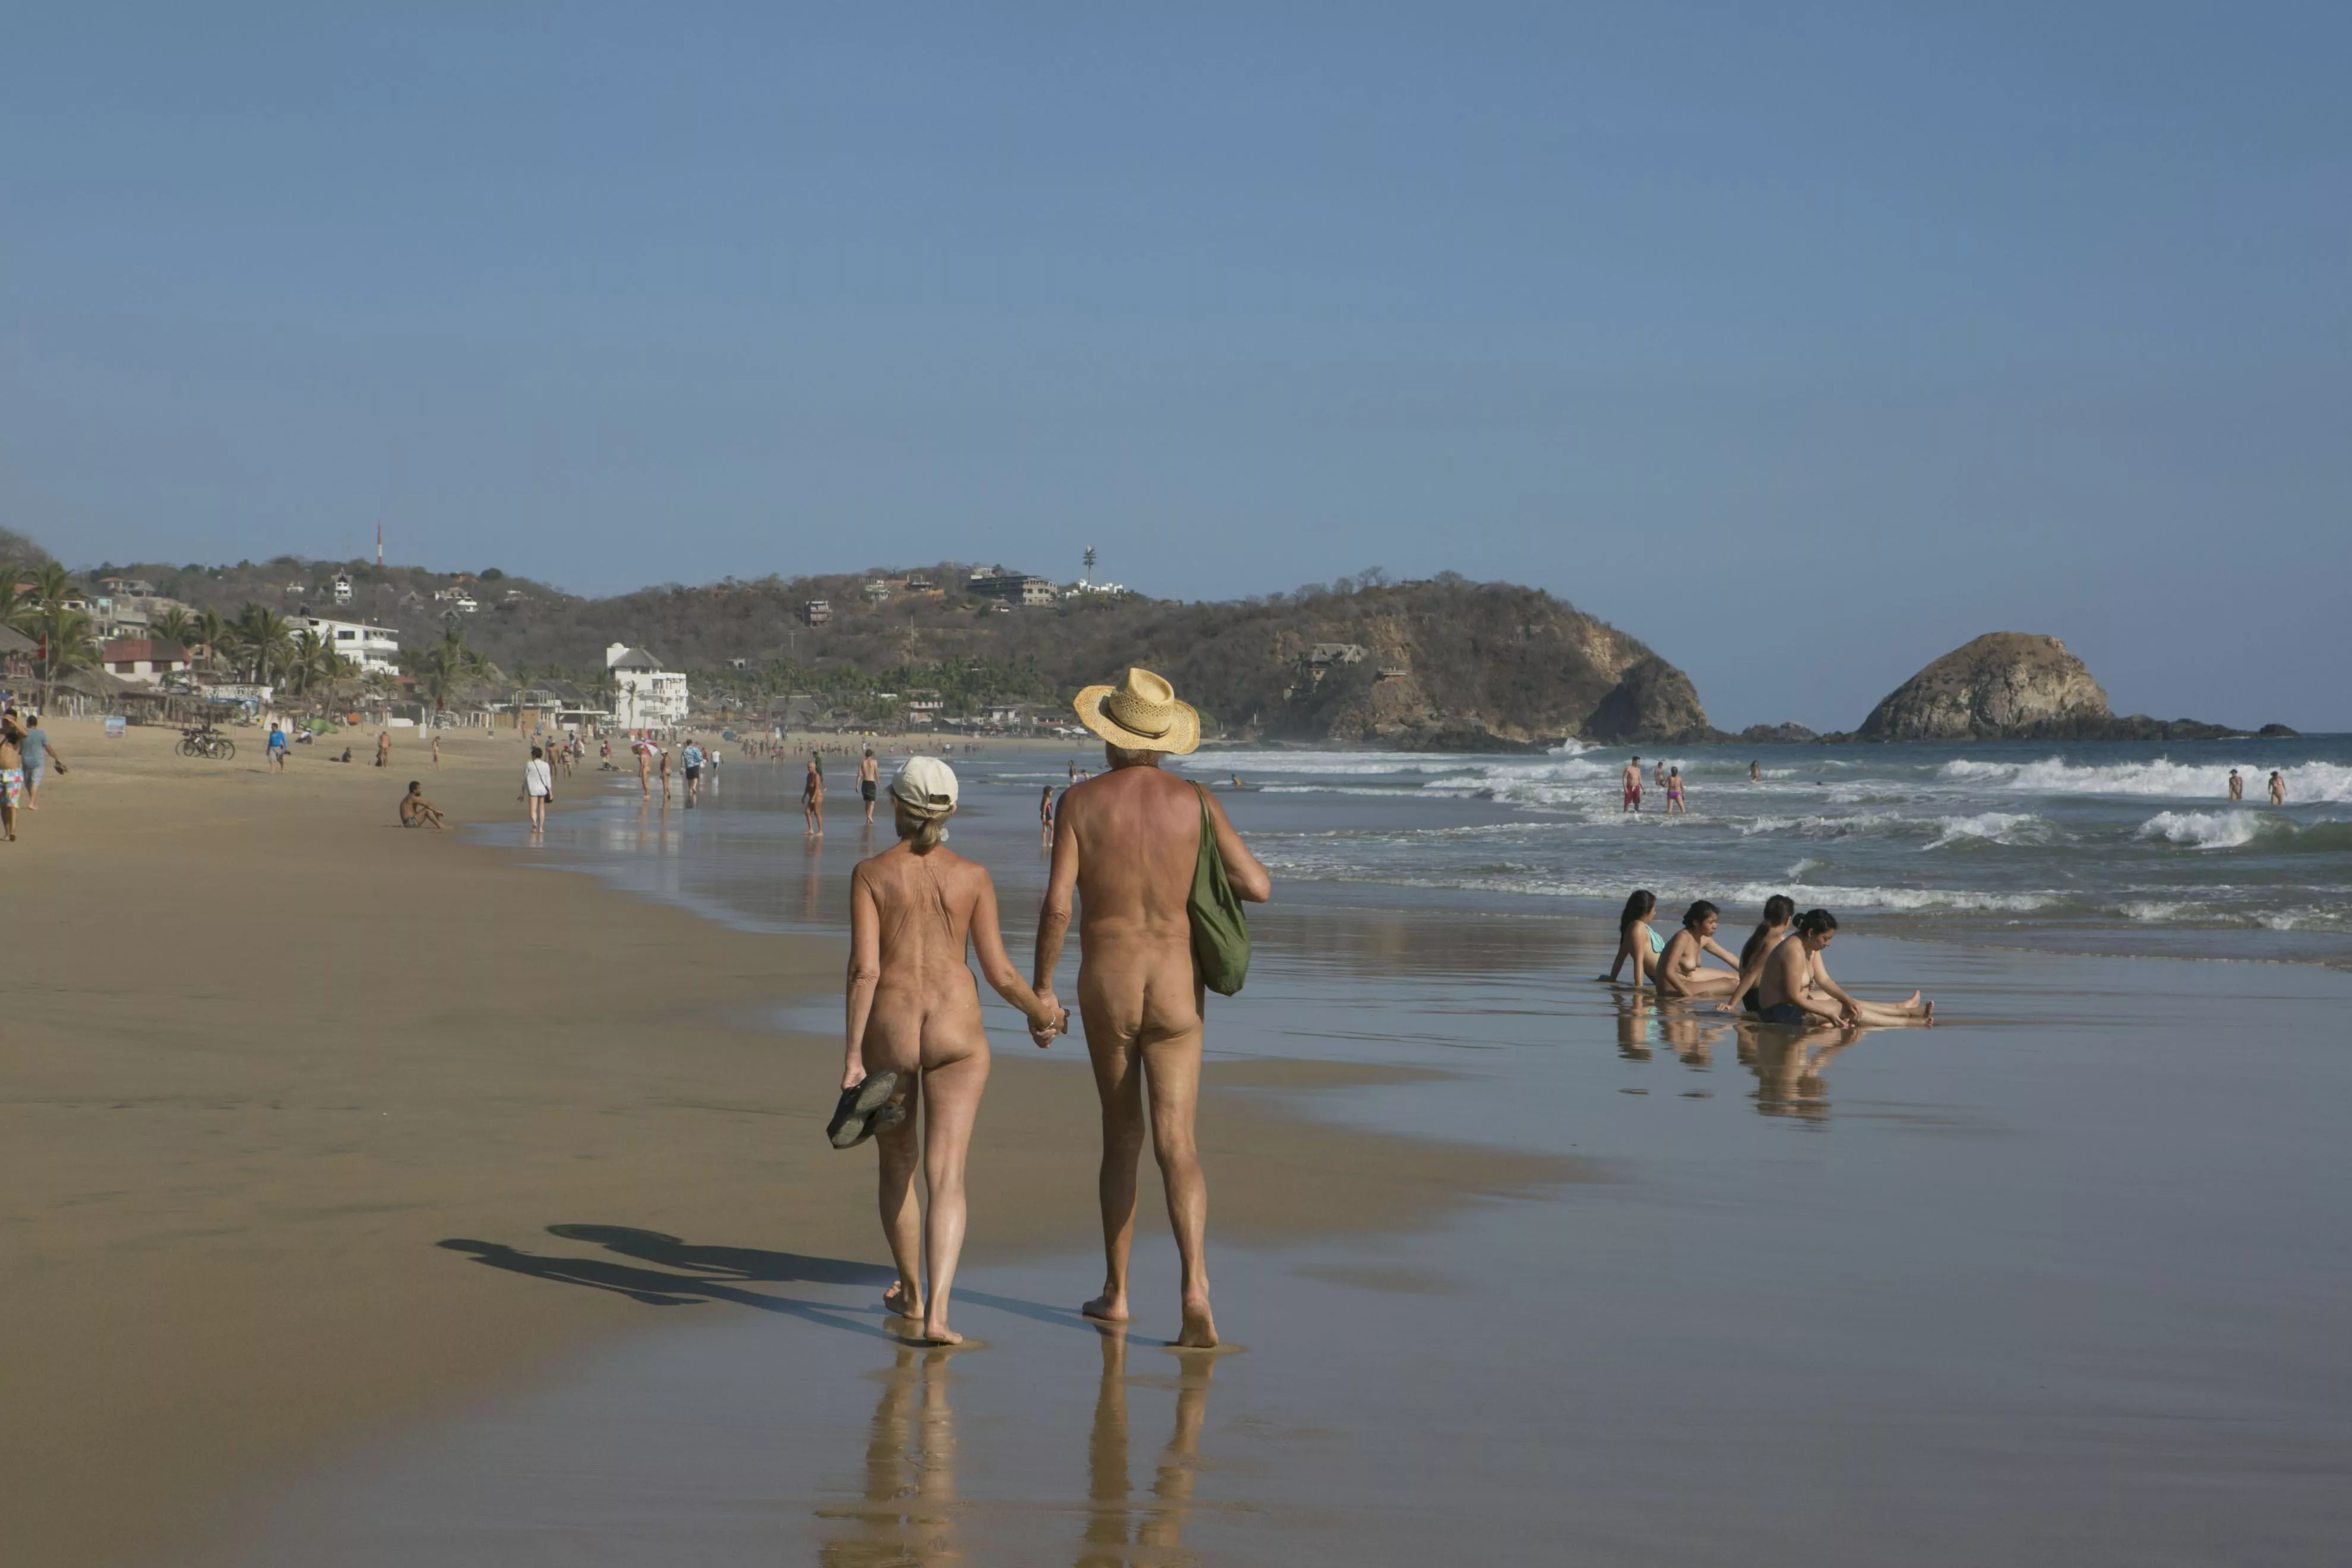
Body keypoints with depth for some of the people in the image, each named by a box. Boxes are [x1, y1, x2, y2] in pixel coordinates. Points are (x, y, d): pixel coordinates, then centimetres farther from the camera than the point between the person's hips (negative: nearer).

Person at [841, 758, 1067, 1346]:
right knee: (946, 1176, -3)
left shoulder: (870, 874, -4)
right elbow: (999, 973, -1)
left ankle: (910, 1291, 36)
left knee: (897, 1162, 21)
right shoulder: (973, 876, -1)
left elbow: (864, 969, -11)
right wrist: (1042, 1013, 18)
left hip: (888, 1027, 0)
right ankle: (936, 1312, -18)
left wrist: (851, 1053, -9)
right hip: (956, 1029, 0)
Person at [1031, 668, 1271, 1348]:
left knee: (1121, 1138, 16)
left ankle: (1116, 1291, 24)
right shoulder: (1197, 802, -3)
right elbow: (1260, 888, -2)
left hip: (1106, 989, 0)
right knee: (1176, 1143, -4)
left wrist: (1042, 987, 1)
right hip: (1176, 988, 0)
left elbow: (1057, 904, -11)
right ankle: (1195, 1285, -23)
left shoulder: (1081, 800, -5)